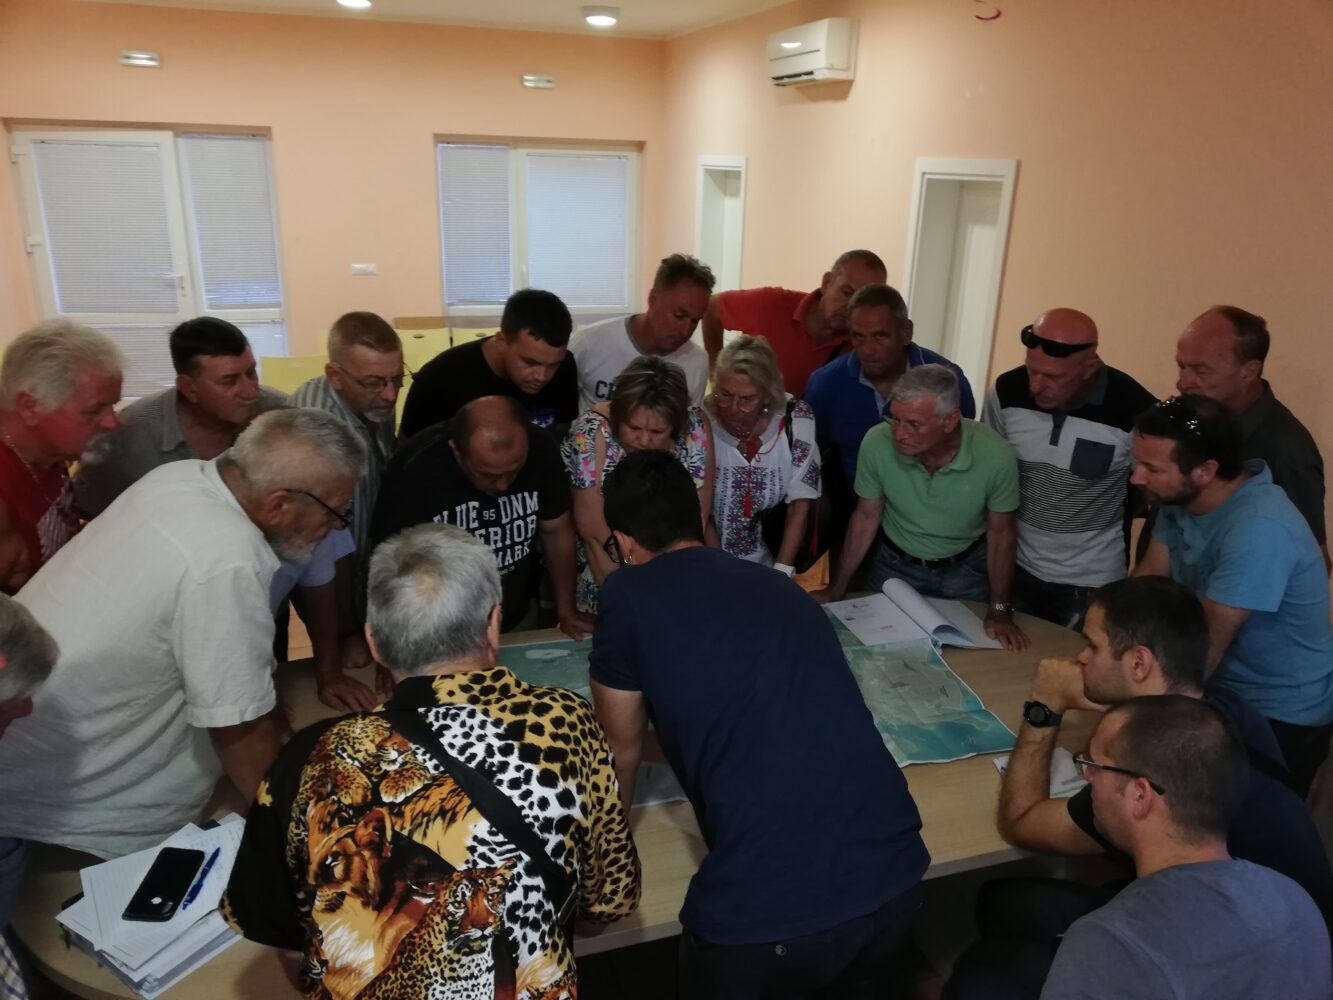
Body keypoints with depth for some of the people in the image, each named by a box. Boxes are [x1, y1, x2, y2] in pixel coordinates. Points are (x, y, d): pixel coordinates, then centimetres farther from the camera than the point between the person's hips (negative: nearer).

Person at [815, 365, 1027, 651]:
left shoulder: (994, 455, -29)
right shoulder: (877, 443, -27)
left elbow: (1000, 534, -12)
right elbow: (865, 518, -11)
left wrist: (999, 609, -9)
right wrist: (837, 588, -6)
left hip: (967, 568, 0)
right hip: (895, 566, 1)